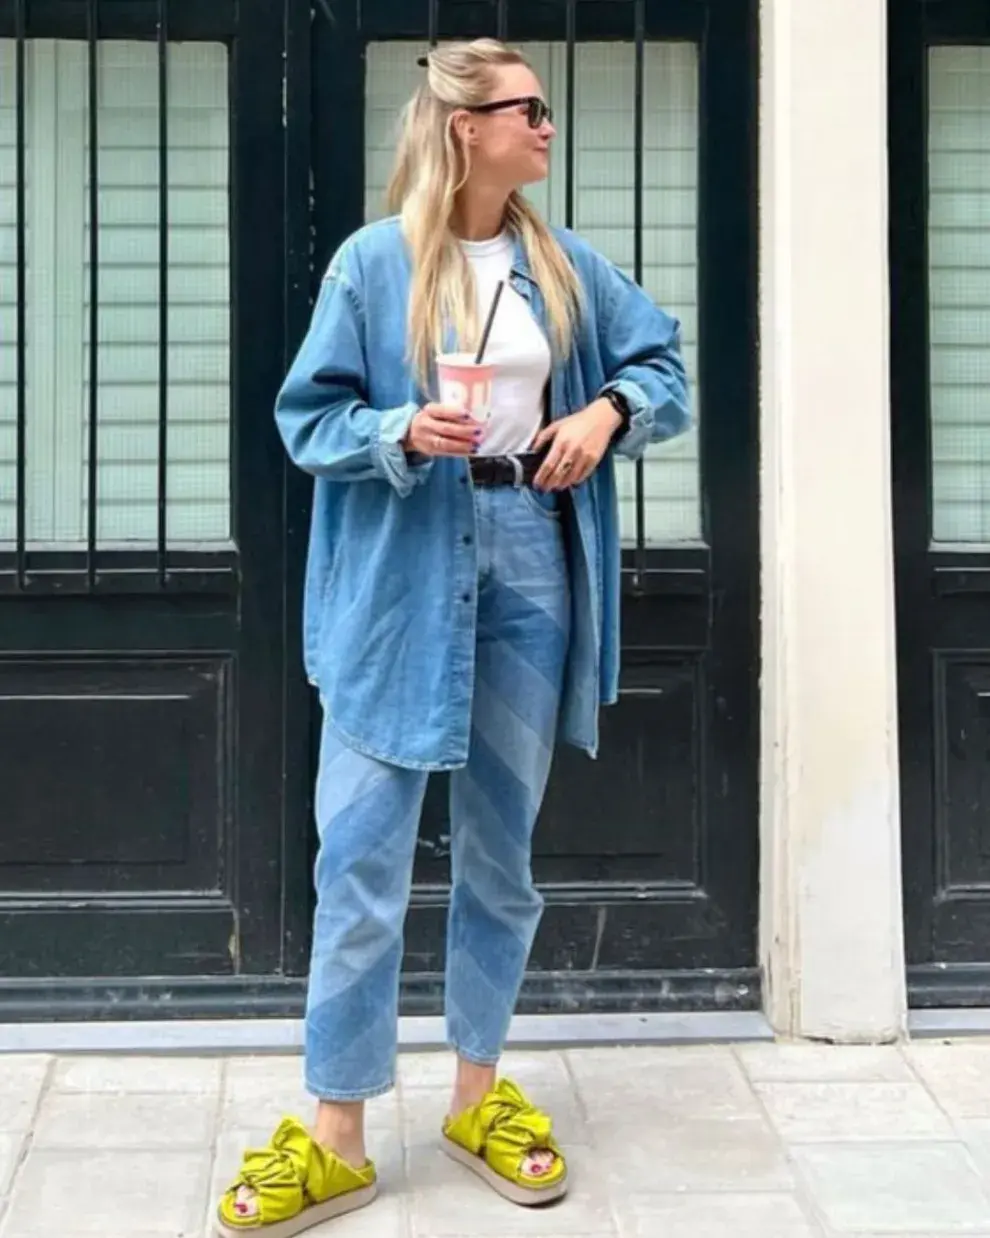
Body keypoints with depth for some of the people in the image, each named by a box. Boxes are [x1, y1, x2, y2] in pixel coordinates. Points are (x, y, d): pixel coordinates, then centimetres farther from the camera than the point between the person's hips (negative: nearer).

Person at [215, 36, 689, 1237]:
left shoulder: (567, 265, 8)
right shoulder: (373, 262, -4)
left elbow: (665, 371, 13)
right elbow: (307, 418, -4)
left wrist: (608, 411, -8)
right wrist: (403, 433, -22)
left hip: (530, 560, 4)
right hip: (402, 574, -4)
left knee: (500, 846, 12)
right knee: (361, 854, -5)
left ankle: (478, 1096, 27)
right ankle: (336, 1139, 5)